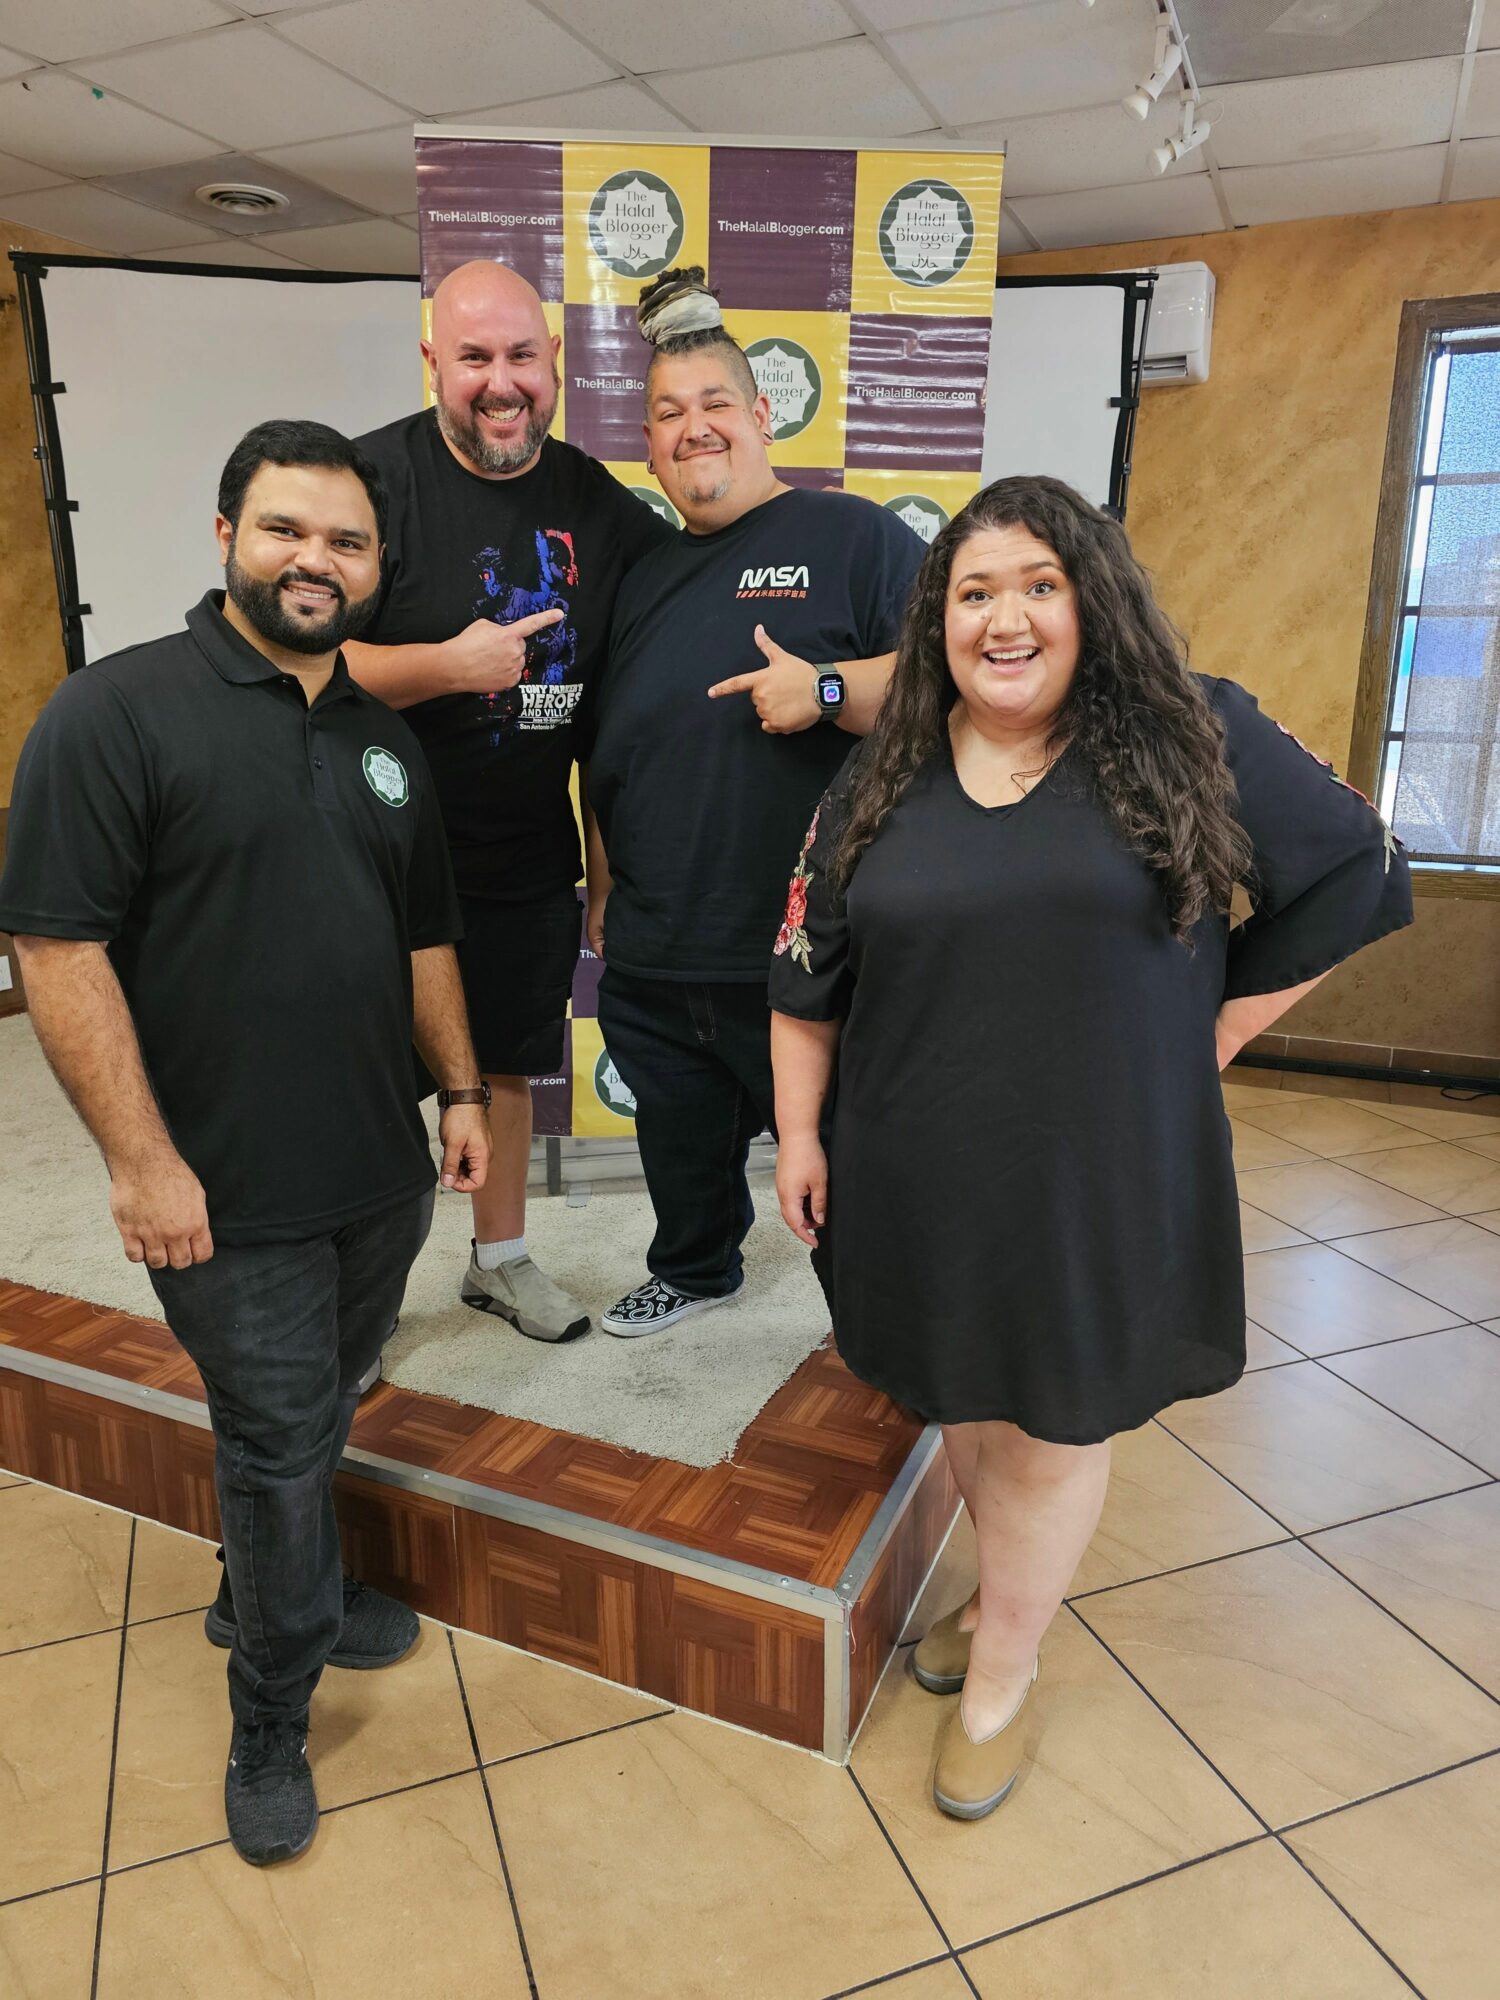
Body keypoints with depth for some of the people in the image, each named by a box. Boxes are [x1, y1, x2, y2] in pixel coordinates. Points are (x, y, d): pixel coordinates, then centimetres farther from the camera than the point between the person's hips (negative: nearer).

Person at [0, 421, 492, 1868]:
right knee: (278, 1440, 7)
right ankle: (270, 1724, 30)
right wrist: (140, 1159, -18)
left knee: (318, 1417, 21)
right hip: (229, 1193, -6)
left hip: (381, 1171, 6)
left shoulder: (384, 740, 10)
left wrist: (460, 1089, 13)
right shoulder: (119, 710, -11)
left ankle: (274, 1597, 47)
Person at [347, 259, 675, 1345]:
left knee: (509, 1062, 19)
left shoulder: (591, 494, 4)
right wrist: (449, 665, -26)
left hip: (529, 855, 5)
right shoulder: (378, 477, -12)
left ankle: (502, 1256, 41)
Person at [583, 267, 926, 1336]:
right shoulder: (645, 578, 16)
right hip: (652, 965, 6)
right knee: (684, 1149, 24)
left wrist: (828, 687, -25)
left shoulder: (853, 535, -3)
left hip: (808, 961, -6)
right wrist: (603, 890, 22)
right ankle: (694, 1270, 51)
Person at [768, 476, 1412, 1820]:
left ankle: (1001, 1671, 34)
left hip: (1102, 1180, -2)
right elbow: (808, 979, 6)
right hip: (924, 1181, 3)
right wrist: (798, 1134, 3)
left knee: (1056, 1428, 11)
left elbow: (1354, 879, 1)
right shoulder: (878, 788, 1)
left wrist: (1214, 1032, -4)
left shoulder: (1197, 743, -7)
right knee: (966, 1407, 19)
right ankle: (1020, 1590, 47)